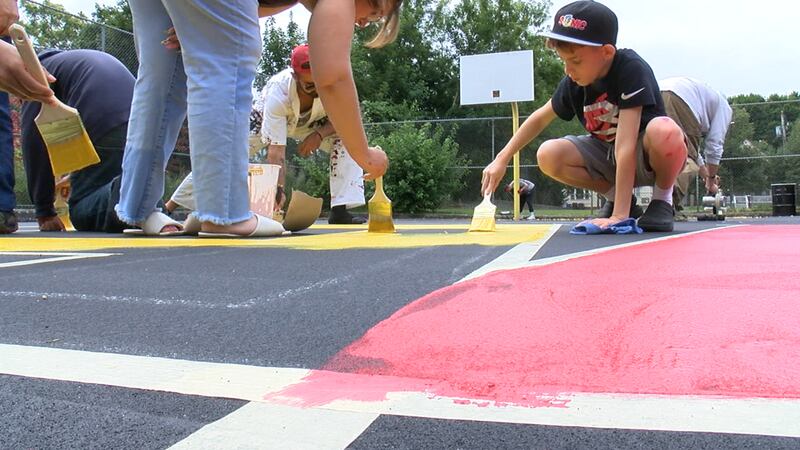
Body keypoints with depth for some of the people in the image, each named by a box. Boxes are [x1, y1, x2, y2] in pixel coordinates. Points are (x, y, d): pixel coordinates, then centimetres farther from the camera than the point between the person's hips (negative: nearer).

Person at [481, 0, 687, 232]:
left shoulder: (631, 70, -29)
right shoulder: (573, 83, -11)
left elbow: (626, 144, -35)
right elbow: (540, 118, 7)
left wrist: (620, 214, -38)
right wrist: (502, 159, 0)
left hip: (649, 155, -5)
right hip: (609, 157, 5)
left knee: (665, 131, -40)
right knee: (548, 155, -19)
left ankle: (662, 200, -9)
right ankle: (614, 198, 3)